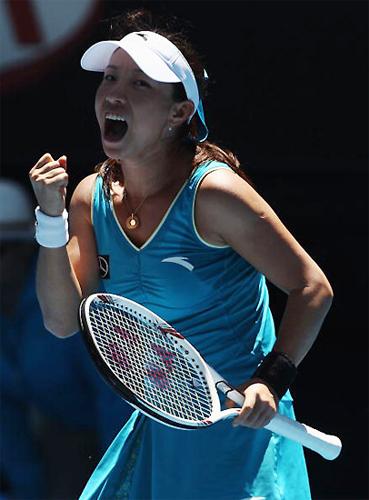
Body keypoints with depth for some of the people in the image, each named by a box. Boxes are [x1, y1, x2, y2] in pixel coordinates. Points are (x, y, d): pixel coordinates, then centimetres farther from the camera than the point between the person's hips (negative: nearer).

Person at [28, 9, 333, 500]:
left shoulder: (211, 192, -19)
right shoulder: (91, 197, 0)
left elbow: (312, 288, -14)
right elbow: (63, 320, -2)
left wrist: (272, 379, -26)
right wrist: (52, 217, -12)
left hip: (240, 424, -6)